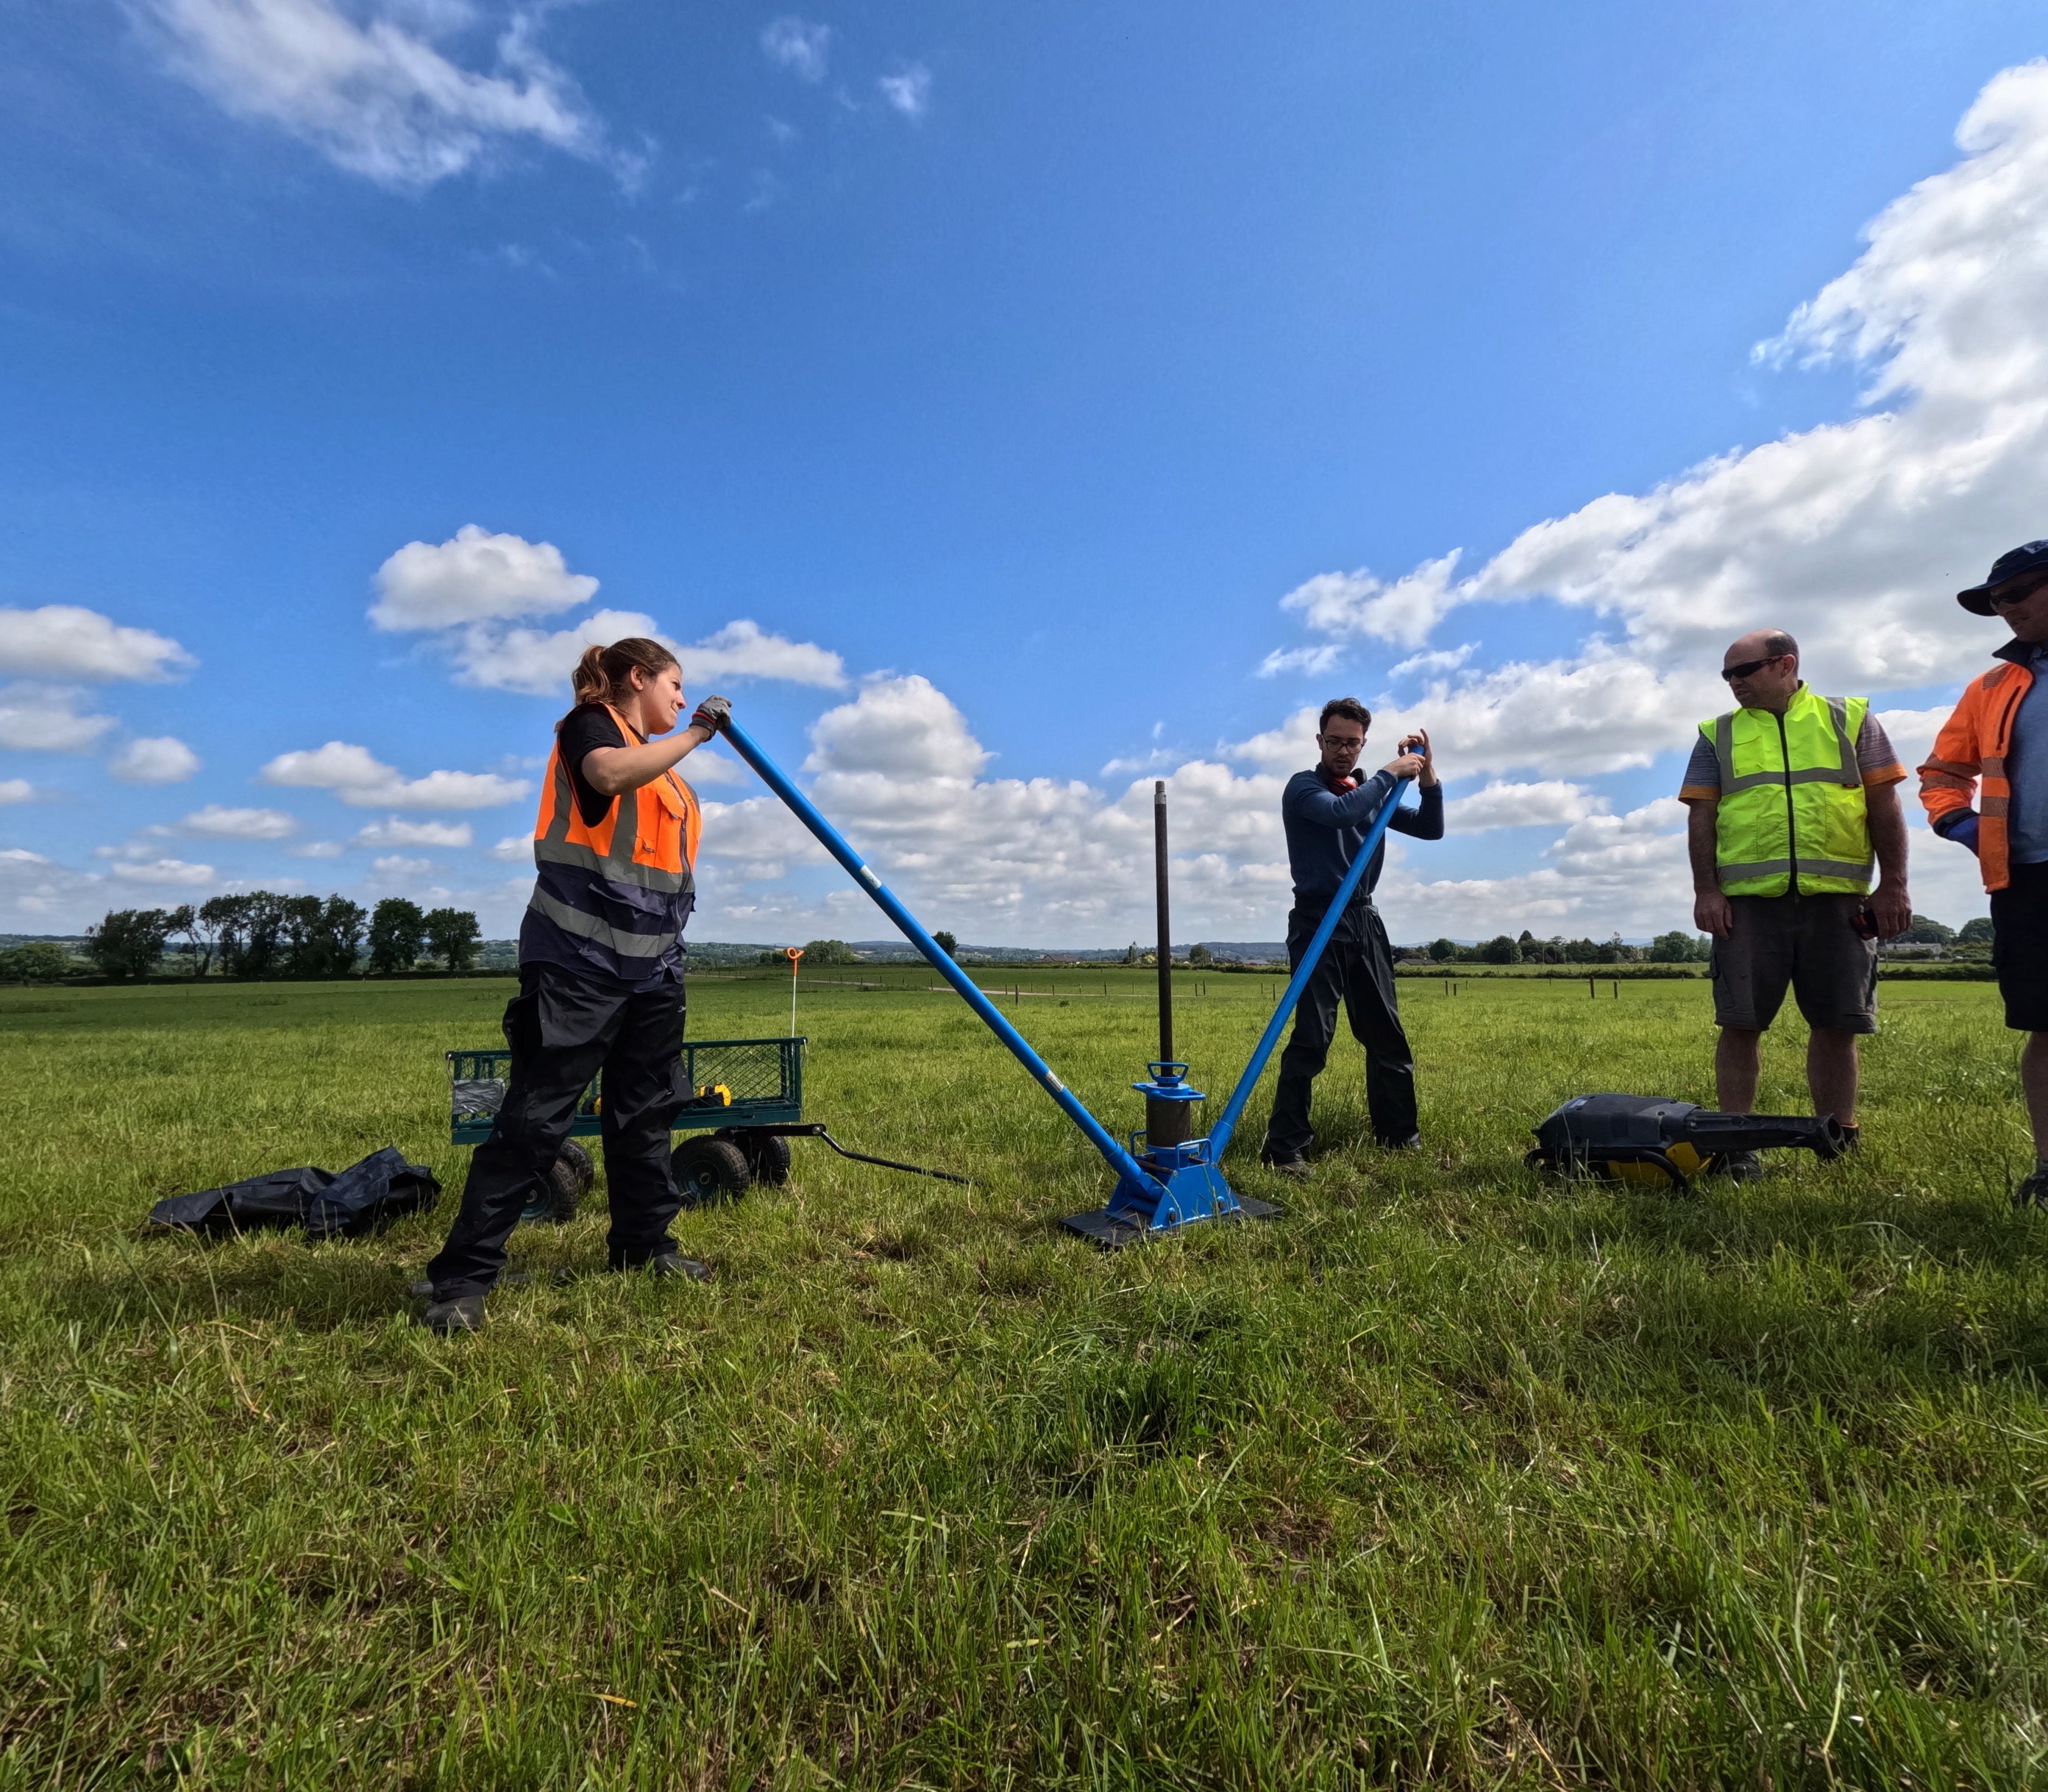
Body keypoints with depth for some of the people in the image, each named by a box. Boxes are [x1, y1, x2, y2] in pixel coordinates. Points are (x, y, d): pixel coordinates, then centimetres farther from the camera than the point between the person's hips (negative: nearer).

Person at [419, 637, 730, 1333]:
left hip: (653, 967, 9)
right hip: (578, 961, -8)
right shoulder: (590, 724, -3)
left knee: (646, 1114, 12)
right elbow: (609, 774, -29)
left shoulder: (661, 759, 21)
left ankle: (645, 1243, 24)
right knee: (534, 1118, -9)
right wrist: (694, 735, -20)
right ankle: (463, 1279, -2)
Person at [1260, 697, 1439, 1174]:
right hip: (1317, 923, -6)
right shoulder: (1303, 787, -3)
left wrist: (1426, 774, 1)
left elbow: (1431, 828, 14)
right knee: (1313, 1035, -14)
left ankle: (1398, 1134, 23)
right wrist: (1390, 773, -11)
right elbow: (1342, 812, -23)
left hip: (1365, 921, 7)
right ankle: (1285, 1148, -11)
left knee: (1386, 1033, 10)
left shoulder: (1374, 790, 16)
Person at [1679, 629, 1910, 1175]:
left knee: (1836, 1025, 5)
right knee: (1741, 1024, -2)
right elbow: (1701, 817, 5)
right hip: (1748, 902, 0)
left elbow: (1884, 804, 7)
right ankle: (1737, 1145, 5)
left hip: (1837, 901, 1)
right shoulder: (1717, 736, 11)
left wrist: (1893, 884, 1)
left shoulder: (1851, 719, 11)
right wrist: (1706, 890, -5)